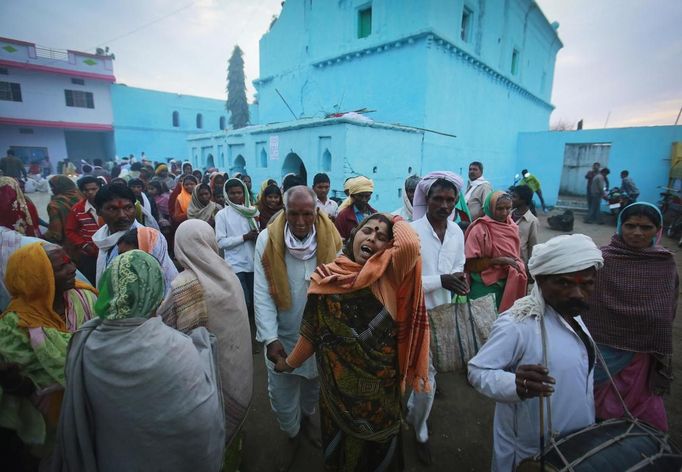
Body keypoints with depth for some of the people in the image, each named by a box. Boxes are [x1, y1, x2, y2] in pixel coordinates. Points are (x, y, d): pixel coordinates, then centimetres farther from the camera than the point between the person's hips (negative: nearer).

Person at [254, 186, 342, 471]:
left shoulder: (331, 240, -13)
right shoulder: (267, 241, -16)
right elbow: (262, 294, -15)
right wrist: (271, 338, -19)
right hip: (282, 335, -1)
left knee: (315, 384, 25)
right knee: (281, 395, 15)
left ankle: (307, 416, 59)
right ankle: (292, 435, 48)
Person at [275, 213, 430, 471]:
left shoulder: (389, 276, -15)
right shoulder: (326, 279, -12)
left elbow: (410, 244, -35)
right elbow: (312, 333, -2)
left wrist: (395, 222, -16)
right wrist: (288, 363, 7)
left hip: (382, 384, 0)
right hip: (339, 384, 1)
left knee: (382, 448, 26)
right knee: (341, 443, 26)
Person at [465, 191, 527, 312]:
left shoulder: (512, 226, 3)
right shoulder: (479, 230, -16)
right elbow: (469, 265, -18)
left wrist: (518, 267, 1)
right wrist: (498, 260, -22)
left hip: (511, 286, 6)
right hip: (486, 288, -6)